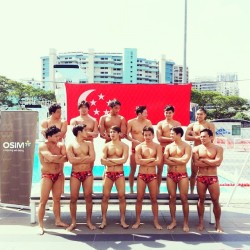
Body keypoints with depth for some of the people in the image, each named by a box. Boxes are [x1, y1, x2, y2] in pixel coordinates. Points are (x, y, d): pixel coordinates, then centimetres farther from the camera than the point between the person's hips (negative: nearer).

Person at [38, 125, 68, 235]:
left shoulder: (60, 146, 6)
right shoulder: (43, 146, -12)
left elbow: (66, 158, -7)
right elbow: (51, 158, -26)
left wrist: (55, 159, -19)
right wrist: (61, 157, -10)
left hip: (58, 175, 6)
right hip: (47, 176, -5)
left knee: (57, 199, 12)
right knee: (43, 201, -3)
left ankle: (58, 221, 23)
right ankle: (40, 225, 3)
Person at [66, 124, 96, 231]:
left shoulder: (89, 144, 8)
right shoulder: (71, 145, 0)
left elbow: (92, 158, -6)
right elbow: (72, 160, -14)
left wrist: (78, 159, -7)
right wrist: (85, 158, -8)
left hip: (88, 173, 2)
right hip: (75, 174, -2)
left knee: (88, 197, 4)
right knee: (73, 198, 2)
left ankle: (89, 221, 16)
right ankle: (73, 222, 14)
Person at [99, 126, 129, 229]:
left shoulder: (124, 146, 0)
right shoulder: (106, 145, 3)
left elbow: (124, 159, -16)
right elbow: (102, 161, -9)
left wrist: (110, 160, -12)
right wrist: (117, 161, -14)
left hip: (119, 173, -1)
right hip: (108, 173, 1)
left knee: (122, 196, 0)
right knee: (105, 196, 2)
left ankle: (122, 220, 11)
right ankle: (104, 220, 12)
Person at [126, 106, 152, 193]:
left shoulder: (148, 122, 1)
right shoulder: (131, 122, -5)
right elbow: (127, 135, -5)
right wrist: (135, 141, -18)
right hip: (135, 149, -2)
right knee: (133, 170, 4)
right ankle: (131, 189, 14)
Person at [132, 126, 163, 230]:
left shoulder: (157, 146, 0)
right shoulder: (139, 146, 0)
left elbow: (158, 161, -14)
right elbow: (138, 161, -14)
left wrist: (144, 161, -11)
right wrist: (152, 159, -11)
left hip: (153, 175, 0)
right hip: (141, 175, 0)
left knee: (154, 199, 7)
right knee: (139, 198, 5)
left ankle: (156, 221, 17)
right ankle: (137, 221, 16)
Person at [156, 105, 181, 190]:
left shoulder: (177, 124, 7)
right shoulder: (160, 124, 3)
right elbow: (159, 138, -7)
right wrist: (171, 138, -11)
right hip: (162, 148, -1)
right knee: (159, 169, 1)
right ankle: (157, 189, 9)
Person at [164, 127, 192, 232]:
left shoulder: (186, 146, -4)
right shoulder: (168, 146, 6)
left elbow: (185, 160, -17)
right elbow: (165, 160, -6)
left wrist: (172, 158, -8)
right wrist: (179, 161, -13)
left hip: (182, 175, -3)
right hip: (170, 175, 3)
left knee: (184, 199, 1)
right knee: (172, 198, 6)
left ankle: (186, 222, 11)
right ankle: (173, 221, 17)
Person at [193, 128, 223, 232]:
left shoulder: (218, 148, 0)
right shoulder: (197, 148, 2)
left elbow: (218, 162, -16)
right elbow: (196, 163, -12)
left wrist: (204, 159, -10)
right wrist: (212, 162, -10)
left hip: (213, 178, -1)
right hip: (200, 177, 1)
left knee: (215, 201, 3)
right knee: (201, 200, 9)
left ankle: (218, 224, 16)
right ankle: (201, 222, 20)